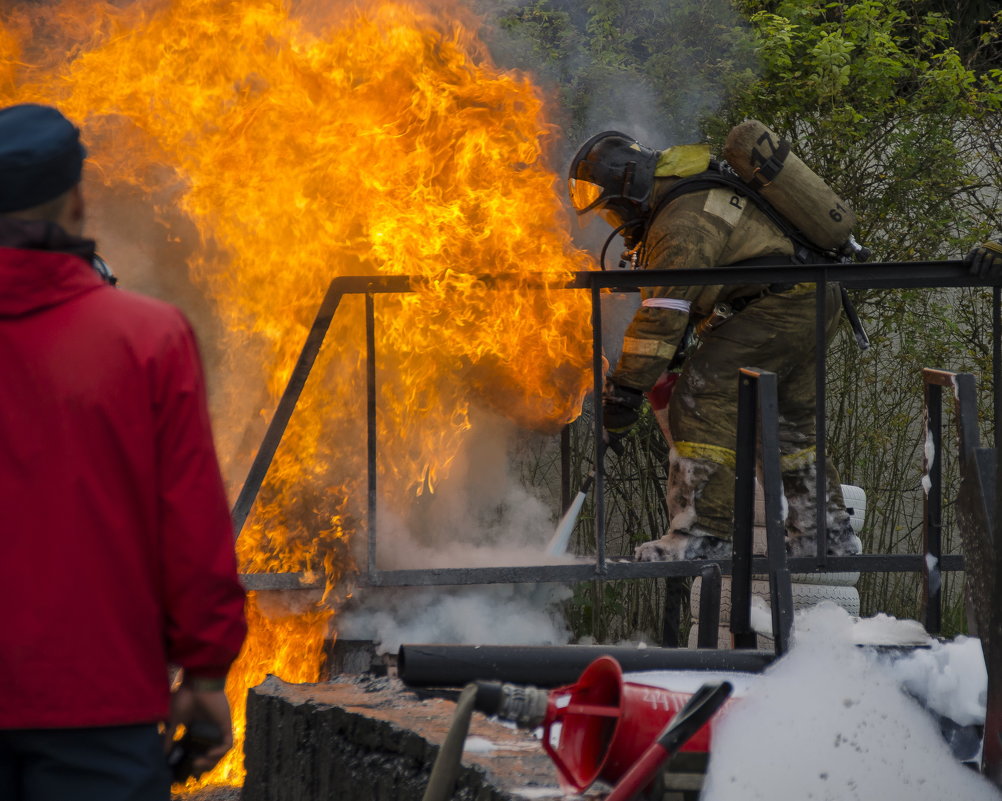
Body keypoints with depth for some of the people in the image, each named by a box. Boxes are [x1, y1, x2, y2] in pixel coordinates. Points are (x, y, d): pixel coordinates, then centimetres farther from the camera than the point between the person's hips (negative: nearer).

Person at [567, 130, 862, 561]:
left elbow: (663, 314, -23)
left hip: (779, 307, -11)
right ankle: (827, 530, 30)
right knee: (786, 421, 22)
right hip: (816, 304, 11)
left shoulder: (683, 223, -17)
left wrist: (626, 388, -21)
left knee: (705, 400, -15)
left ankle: (704, 532, -19)